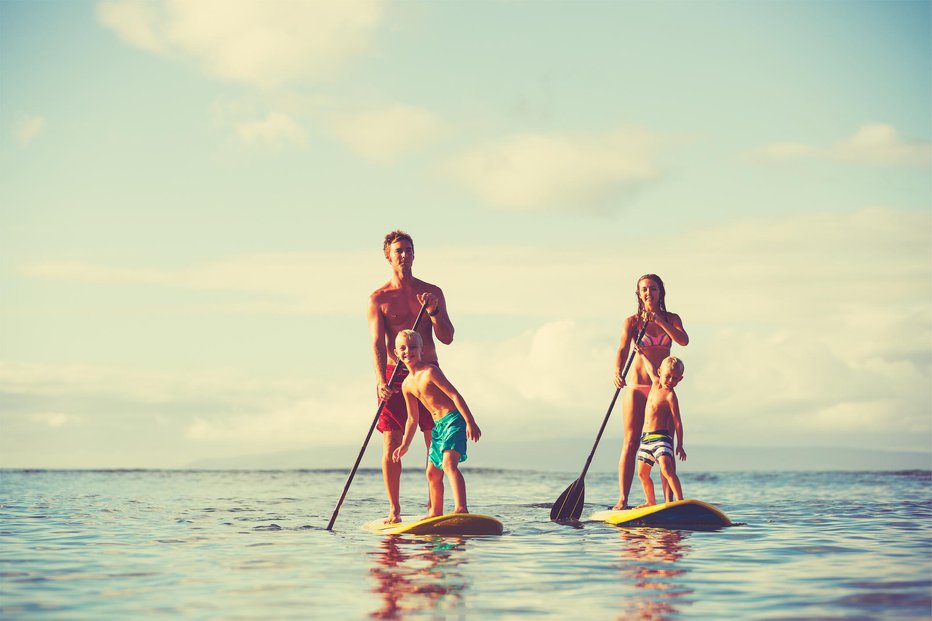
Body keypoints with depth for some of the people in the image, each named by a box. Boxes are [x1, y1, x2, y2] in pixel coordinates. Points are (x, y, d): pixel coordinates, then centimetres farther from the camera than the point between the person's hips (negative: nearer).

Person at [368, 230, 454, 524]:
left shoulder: (432, 293, 8)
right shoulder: (378, 298, 3)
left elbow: (447, 337, 4)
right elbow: (377, 343, -7)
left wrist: (433, 312, -14)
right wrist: (381, 381, -20)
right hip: (393, 374, -1)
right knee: (391, 444, -4)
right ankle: (394, 511, 3)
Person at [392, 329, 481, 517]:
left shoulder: (430, 372, -14)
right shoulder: (407, 385, 10)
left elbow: (455, 395, -18)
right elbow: (412, 418, 19)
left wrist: (470, 422, -24)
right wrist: (405, 445, 16)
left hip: (454, 420, -9)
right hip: (438, 425, 9)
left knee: (449, 462, -27)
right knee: (432, 472, 14)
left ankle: (461, 508, -38)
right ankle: (436, 512, 29)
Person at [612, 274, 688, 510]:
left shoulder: (671, 319, 8)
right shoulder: (632, 321, 1)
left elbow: (683, 340, -11)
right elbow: (623, 349, -14)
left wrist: (659, 320, -18)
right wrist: (617, 372, -33)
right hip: (637, 386, -2)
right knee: (630, 442, -7)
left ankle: (669, 500, -3)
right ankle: (622, 499, -10)